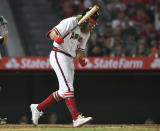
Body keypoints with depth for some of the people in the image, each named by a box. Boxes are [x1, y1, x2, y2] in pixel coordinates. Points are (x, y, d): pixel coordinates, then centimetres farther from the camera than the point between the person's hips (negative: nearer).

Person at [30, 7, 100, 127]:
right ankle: (76, 118, -23)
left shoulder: (86, 33, 15)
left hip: (69, 59, 10)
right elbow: (52, 33, -16)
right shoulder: (71, 22, -11)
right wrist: (56, 37, -39)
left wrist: (81, 58, -2)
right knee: (68, 88, -16)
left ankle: (38, 108, 22)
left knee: (64, 91, 10)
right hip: (59, 55, -10)